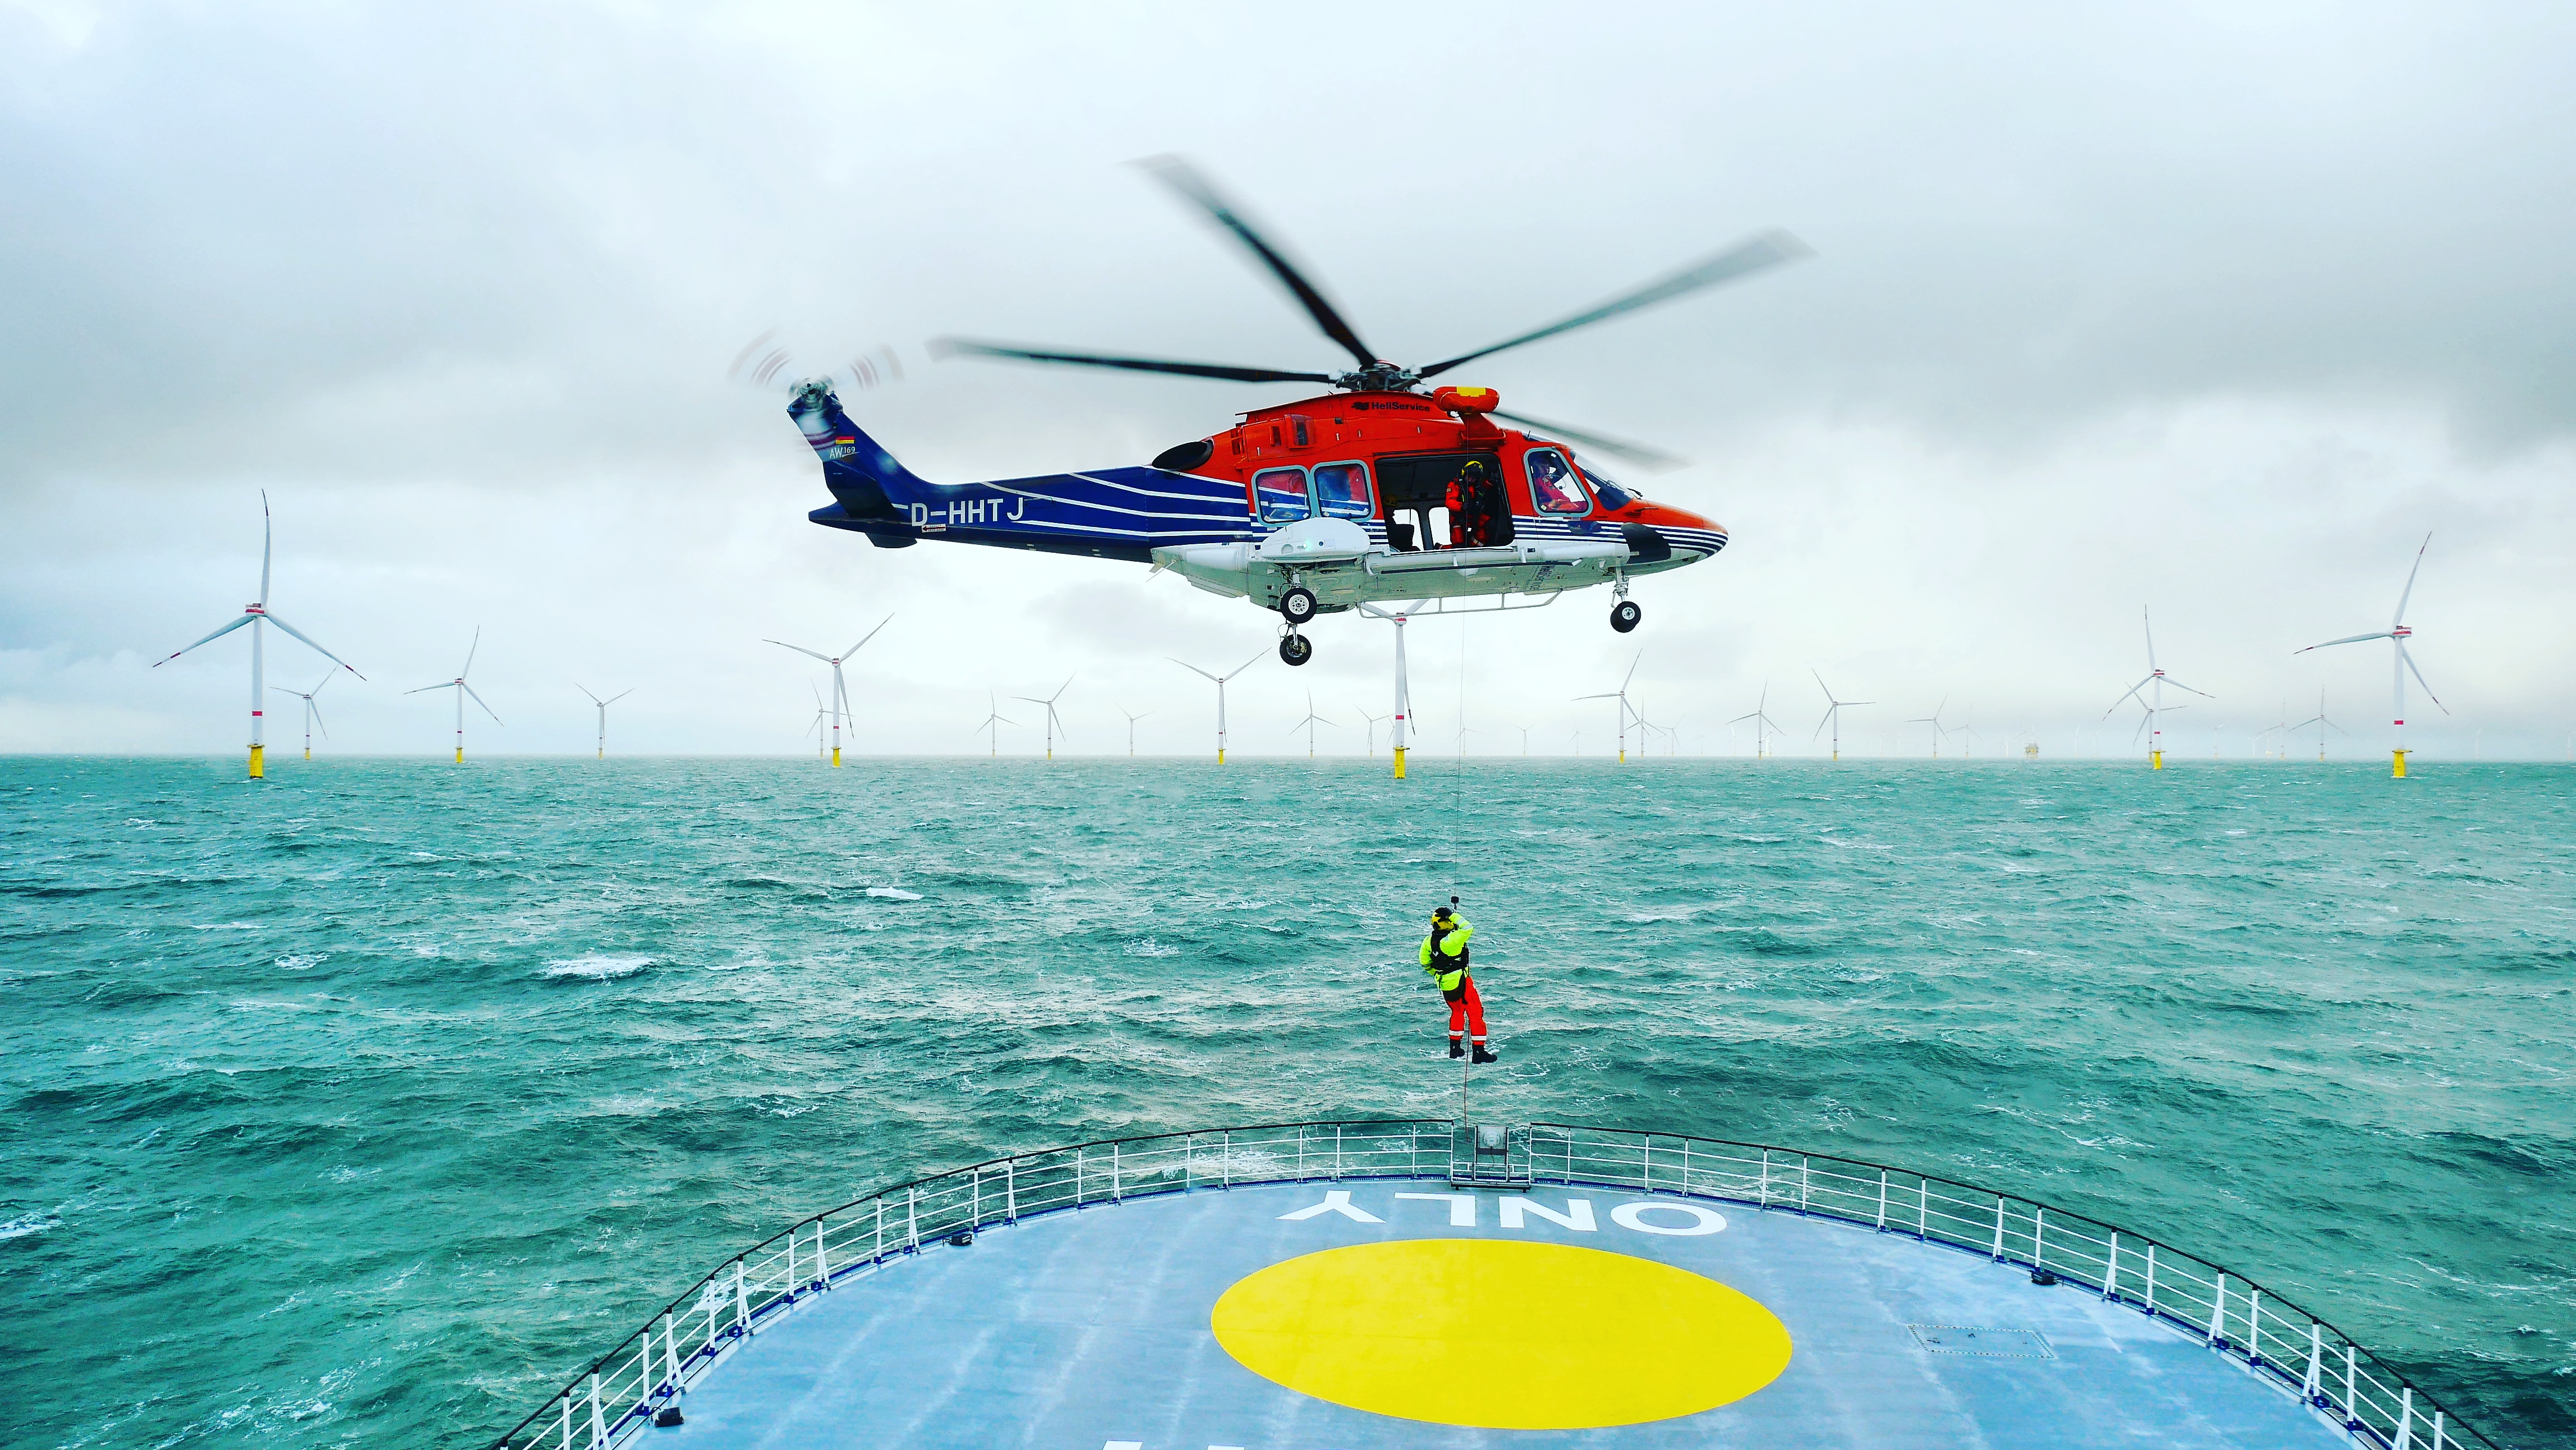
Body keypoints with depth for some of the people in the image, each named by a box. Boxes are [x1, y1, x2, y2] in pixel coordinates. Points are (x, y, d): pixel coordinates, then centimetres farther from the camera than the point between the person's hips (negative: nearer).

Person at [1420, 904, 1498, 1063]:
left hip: (1444, 984, 7)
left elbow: (1425, 963, 9)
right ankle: (1479, 1052, 1)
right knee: (1475, 1013, 2)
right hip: (1460, 981, -7)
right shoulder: (1452, 940, -25)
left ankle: (1455, 1049, 30)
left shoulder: (1428, 941, -2)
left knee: (1457, 1012, 25)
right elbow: (1469, 929, -15)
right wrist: (1455, 916, -7)